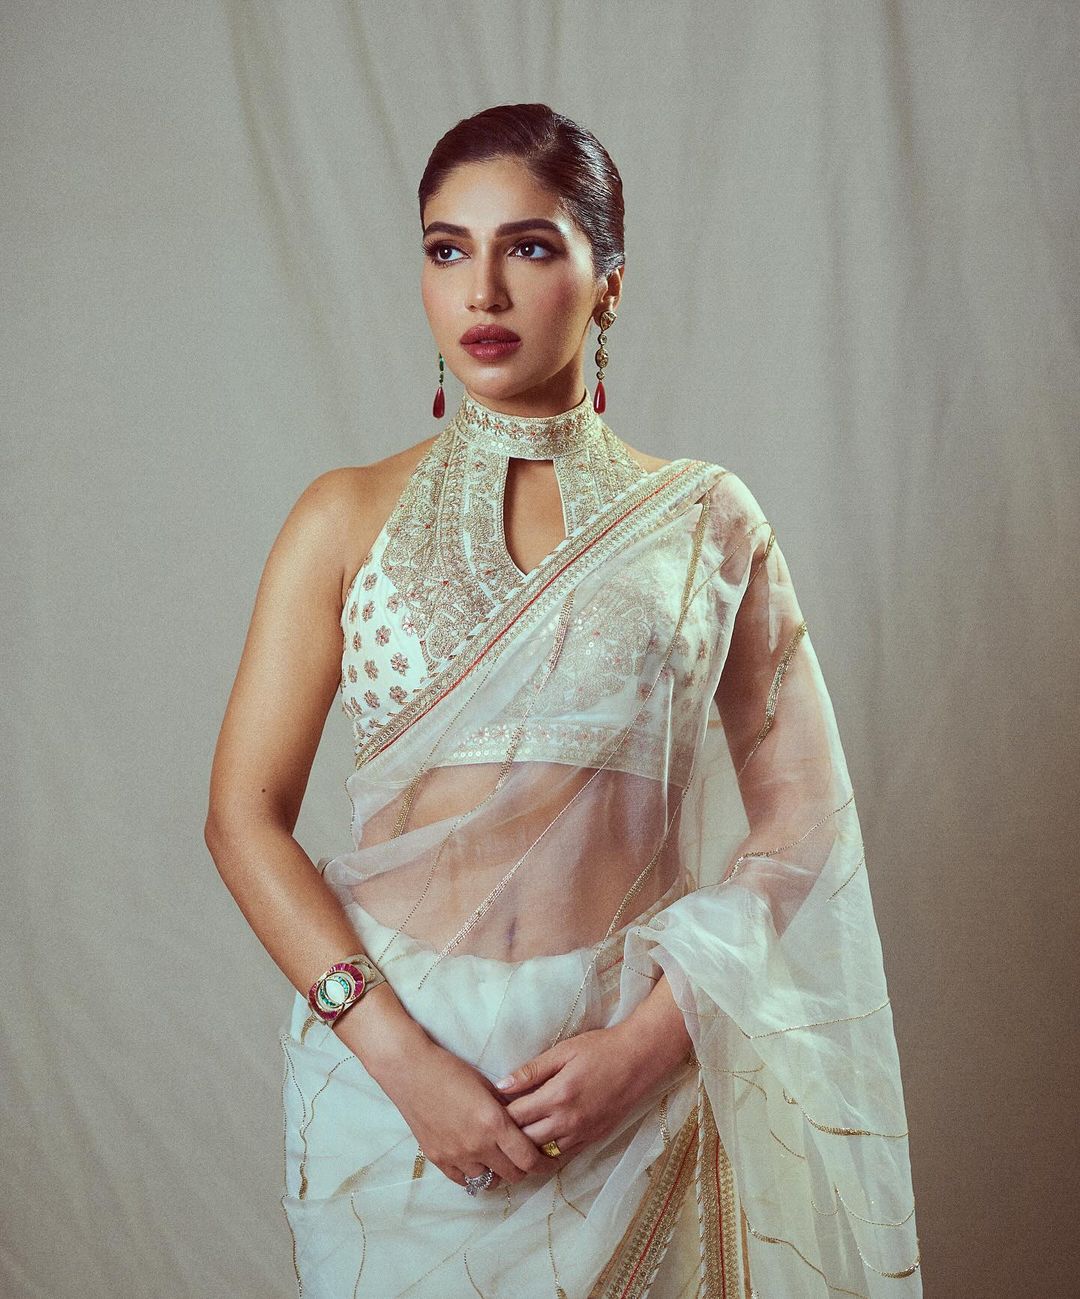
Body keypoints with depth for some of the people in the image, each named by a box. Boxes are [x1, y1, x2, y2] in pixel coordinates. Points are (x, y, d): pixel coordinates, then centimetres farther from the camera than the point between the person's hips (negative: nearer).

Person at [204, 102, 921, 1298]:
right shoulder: (349, 518, 1)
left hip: (628, 1065, 0)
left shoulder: (704, 523, 1)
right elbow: (245, 814, -4)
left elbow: (794, 820, -1)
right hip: (384, 1047, 0)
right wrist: (404, 1058, -14)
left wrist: (647, 1043, -12)